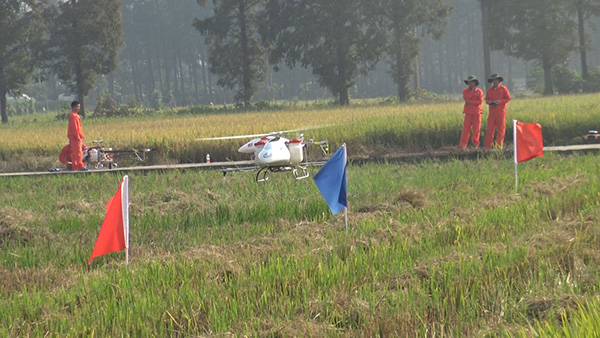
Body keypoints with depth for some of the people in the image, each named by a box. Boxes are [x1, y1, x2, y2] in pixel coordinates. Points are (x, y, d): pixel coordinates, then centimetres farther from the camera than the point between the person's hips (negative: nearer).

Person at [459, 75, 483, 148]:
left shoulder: (479, 91, 6)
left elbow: (480, 101, -7)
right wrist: (472, 91, -10)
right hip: (468, 112, 0)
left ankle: (475, 143, 9)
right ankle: (462, 144, -9)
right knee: (466, 128, -7)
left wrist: (470, 102, -11)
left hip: (477, 112, 0)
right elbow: (466, 98, -10)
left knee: (476, 128, 0)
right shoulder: (465, 91, 10)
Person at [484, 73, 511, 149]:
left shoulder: (503, 89, 2)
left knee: (501, 128, -2)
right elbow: (486, 99, 18)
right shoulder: (490, 90, 14)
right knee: (490, 128, -2)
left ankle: (499, 145, 2)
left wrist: (499, 101, -14)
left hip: (501, 111, -3)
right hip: (492, 111, 3)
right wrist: (489, 102, -6)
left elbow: (508, 98, 0)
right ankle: (488, 145, -2)